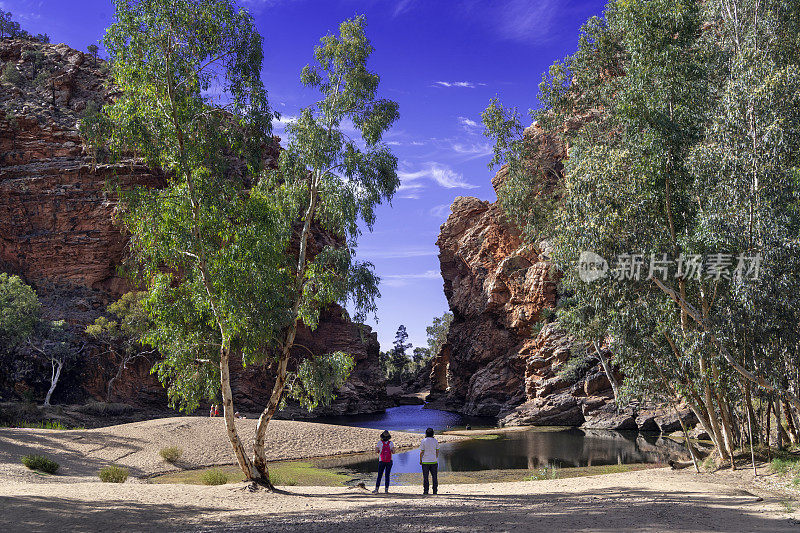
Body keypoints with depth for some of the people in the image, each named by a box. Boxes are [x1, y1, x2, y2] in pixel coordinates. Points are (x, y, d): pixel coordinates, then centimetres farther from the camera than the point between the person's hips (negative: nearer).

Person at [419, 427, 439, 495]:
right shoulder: (435, 441, 3)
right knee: (434, 476, 8)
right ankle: (435, 491, 7)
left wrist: (420, 460, 3)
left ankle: (425, 491, 2)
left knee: (425, 477, 3)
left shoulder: (423, 441, -6)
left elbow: (421, 452, -6)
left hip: (425, 461, -2)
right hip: (434, 461, 2)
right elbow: (437, 451, 5)